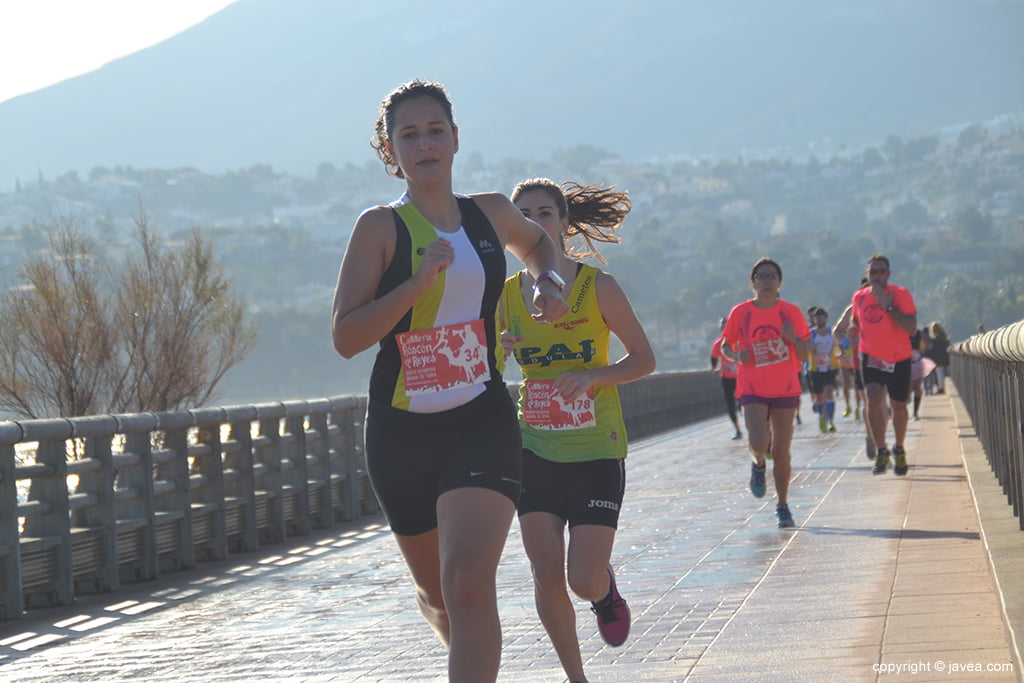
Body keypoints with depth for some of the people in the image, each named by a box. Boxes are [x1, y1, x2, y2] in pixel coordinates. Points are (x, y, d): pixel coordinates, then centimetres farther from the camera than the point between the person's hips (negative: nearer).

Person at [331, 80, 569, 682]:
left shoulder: (491, 213, 6)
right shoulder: (380, 227, -4)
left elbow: (536, 240, 31)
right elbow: (346, 337, -13)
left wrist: (547, 283, 10)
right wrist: (419, 282, -22)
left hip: (482, 423, 0)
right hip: (401, 430, 0)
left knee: (469, 581, -22)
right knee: (438, 594, 16)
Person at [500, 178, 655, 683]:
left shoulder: (598, 287, -7)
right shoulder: (506, 295, 2)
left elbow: (644, 359, -1)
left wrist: (592, 377, -18)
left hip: (596, 450, -3)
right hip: (535, 449, 3)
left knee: (584, 581, -8)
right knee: (546, 574, -4)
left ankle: (606, 591, 30)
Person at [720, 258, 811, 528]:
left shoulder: (790, 312, 0)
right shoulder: (741, 312, -1)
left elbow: (804, 356, 4)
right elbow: (726, 345, 10)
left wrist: (793, 339, -17)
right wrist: (737, 356, -11)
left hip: (785, 389, 1)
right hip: (753, 389, -1)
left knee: (781, 451, 3)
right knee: (759, 442, -21)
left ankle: (782, 505, 18)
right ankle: (758, 465, 16)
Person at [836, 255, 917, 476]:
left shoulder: (900, 294, -12)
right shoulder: (859, 297, -1)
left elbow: (911, 327, -23)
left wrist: (888, 306, -28)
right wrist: (846, 321, 7)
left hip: (899, 360, -1)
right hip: (871, 357, 1)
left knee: (898, 407, 11)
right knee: (874, 399, -21)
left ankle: (899, 450, 35)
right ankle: (881, 452, -15)